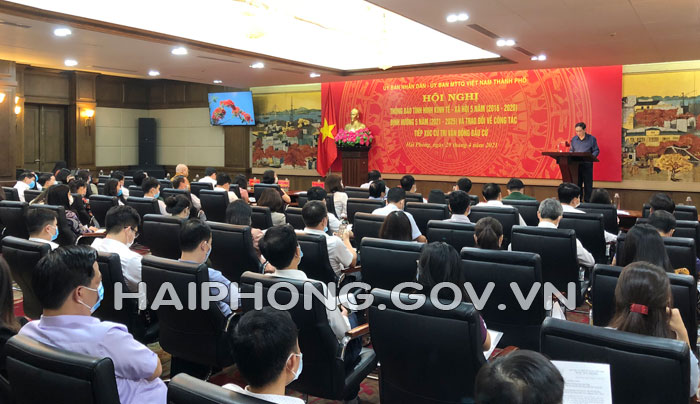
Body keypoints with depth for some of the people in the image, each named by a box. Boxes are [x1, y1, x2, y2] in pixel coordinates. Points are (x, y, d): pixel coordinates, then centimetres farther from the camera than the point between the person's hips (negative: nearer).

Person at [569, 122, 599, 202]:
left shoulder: (592, 139, 1)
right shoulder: (574, 139, 11)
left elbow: (596, 151, 0)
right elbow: (571, 150, 17)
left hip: (587, 165, -3)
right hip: (576, 165, 3)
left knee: (588, 185, -1)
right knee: (577, 184, 6)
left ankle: (588, 202, 5)